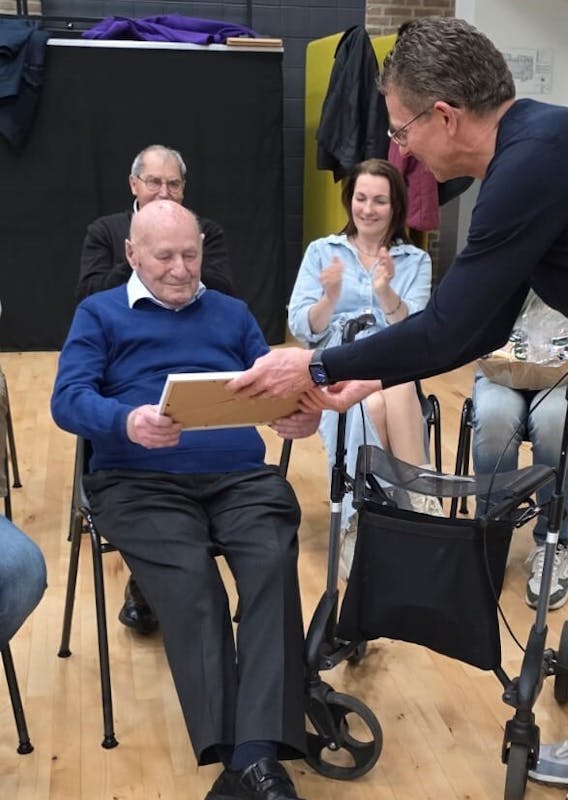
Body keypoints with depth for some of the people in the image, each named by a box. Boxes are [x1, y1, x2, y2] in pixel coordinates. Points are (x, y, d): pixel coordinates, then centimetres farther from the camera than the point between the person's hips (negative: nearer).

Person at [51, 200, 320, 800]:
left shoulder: (232, 313, 26)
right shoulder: (98, 314, 16)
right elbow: (68, 399, 0)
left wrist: (303, 413, -11)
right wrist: (126, 421, -23)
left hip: (241, 476, 2)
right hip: (141, 482, -2)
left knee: (274, 564, -29)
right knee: (189, 582, -31)